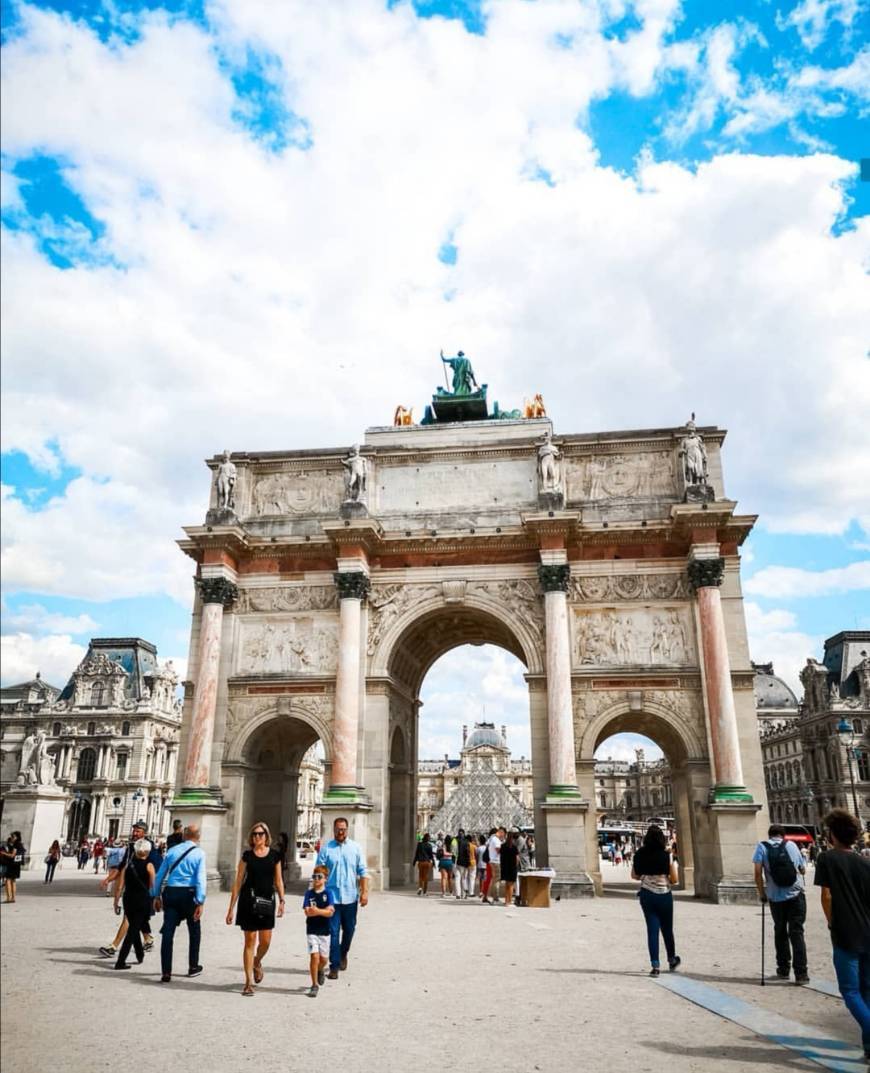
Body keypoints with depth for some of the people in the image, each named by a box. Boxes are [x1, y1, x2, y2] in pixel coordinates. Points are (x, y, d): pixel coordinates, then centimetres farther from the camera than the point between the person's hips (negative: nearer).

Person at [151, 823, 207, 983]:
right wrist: (200, 902, -12)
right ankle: (193, 967, 28)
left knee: (168, 933, 4)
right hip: (188, 893, -2)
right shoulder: (199, 854, -4)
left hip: (170, 893, 2)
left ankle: (166, 973, 0)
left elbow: (159, 875, 10)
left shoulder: (172, 851, 8)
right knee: (194, 931, 17)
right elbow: (200, 879, -12)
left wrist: (156, 896, 18)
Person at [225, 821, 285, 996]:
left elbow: (278, 880, 10)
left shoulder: (275, 855, 4)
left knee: (265, 941, 2)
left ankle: (257, 962, 36)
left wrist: (281, 900, -2)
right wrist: (231, 908, 0)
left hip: (267, 901, 1)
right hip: (248, 900, -1)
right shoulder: (247, 855, 0)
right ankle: (248, 982, 13)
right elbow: (238, 882, 2)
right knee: (250, 941, 2)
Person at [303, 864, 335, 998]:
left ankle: (321, 970, 45)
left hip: (324, 931, 1)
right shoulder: (309, 893, -1)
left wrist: (317, 910, -29)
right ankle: (314, 985, 2)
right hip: (312, 930, -1)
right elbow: (307, 912, -12)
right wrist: (324, 910, -24)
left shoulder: (328, 893, -3)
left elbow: (330, 912, -14)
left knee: (324, 959, 11)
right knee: (314, 956, -11)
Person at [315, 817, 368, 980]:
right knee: (333, 932, -2)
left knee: (349, 929, 15)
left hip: (350, 897, 2)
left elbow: (362, 872, 4)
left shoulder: (355, 848, 3)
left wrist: (364, 892, -3)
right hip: (331, 897, -2)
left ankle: (343, 954, 40)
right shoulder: (326, 849, -2)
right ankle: (334, 966, 8)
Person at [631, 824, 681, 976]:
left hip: (646, 894, 1)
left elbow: (634, 875, 4)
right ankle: (672, 960, 37)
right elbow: (674, 879, -7)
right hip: (664, 895, -1)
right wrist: (674, 865, 10)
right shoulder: (667, 856, -12)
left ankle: (655, 966, 1)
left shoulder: (639, 855, -4)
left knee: (652, 929, 6)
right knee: (667, 929, 17)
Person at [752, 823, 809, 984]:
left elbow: (758, 872, -8)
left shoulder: (762, 847, 1)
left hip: (776, 897, 0)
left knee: (780, 933, 15)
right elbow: (803, 870, 17)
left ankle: (783, 969, 21)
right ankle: (801, 973, -3)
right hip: (796, 895, 0)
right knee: (796, 932, 2)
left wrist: (762, 893, 2)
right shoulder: (792, 845, 7)